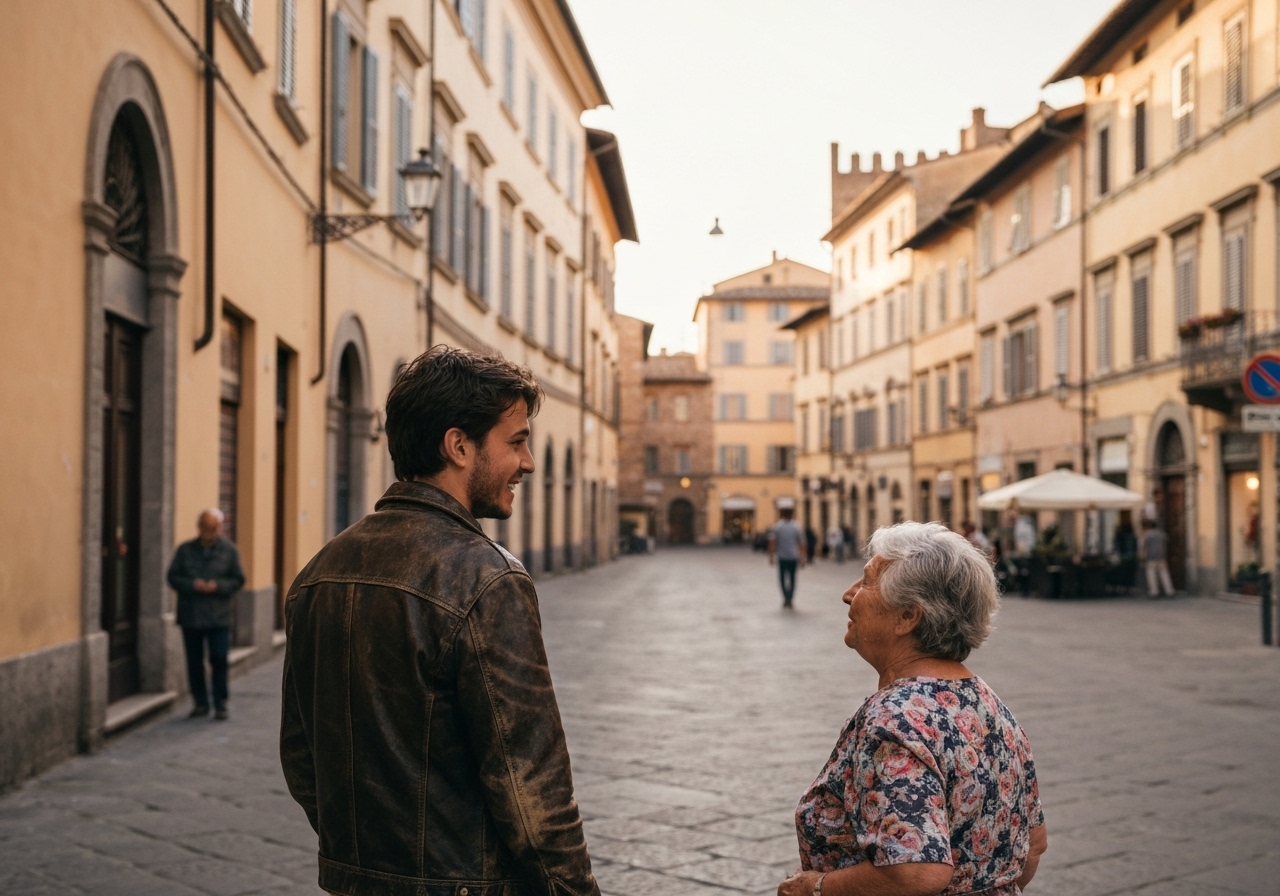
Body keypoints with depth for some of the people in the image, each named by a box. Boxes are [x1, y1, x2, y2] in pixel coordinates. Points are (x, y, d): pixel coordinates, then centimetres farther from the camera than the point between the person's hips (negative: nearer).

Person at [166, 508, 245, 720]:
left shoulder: (229, 550, 3)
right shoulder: (185, 550, 4)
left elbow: (238, 579, 3)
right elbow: (173, 577, 2)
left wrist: (217, 586, -13)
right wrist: (192, 585, -14)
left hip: (219, 617, -1)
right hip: (191, 616, 1)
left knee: (219, 659, -4)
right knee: (194, 662, 6)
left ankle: (220, 704, 7)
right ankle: (200, 703, 18)